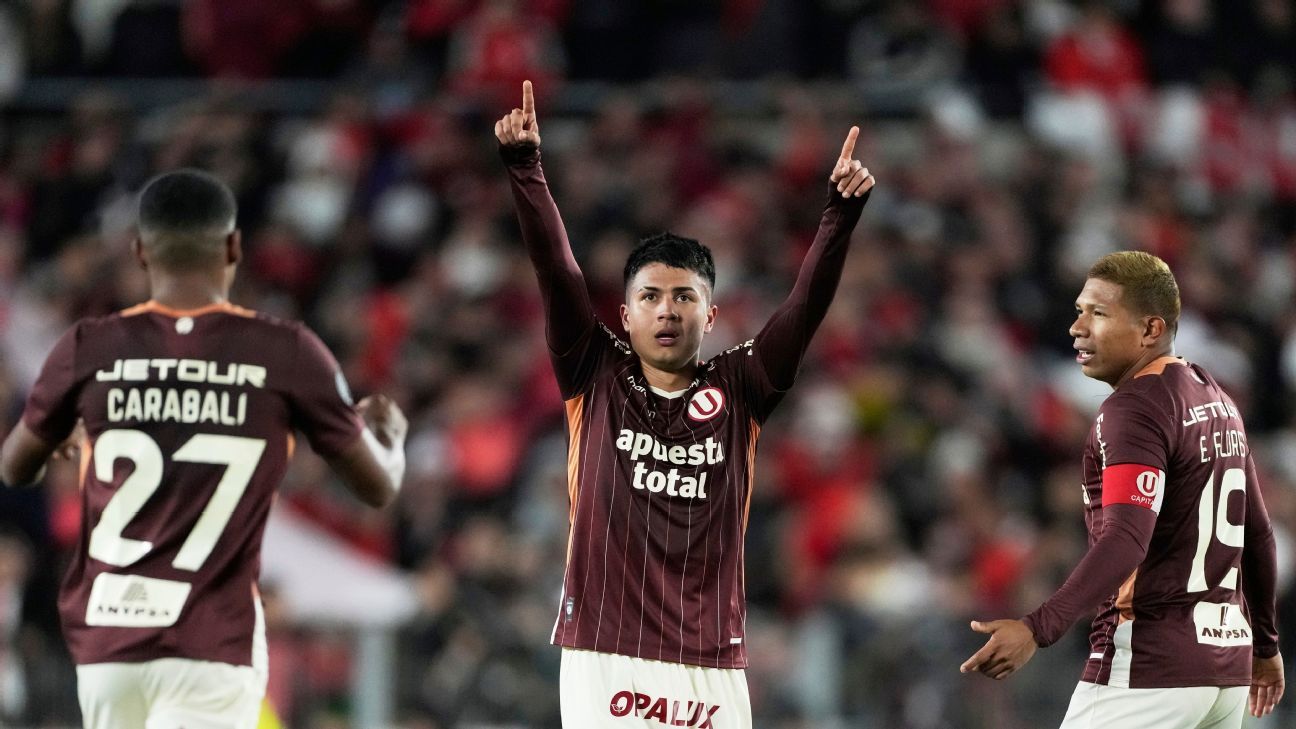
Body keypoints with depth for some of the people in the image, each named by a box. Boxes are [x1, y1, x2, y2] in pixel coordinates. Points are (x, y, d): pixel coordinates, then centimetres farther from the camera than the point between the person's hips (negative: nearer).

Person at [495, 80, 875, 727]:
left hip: (710, 664, 1)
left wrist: (841, 213, -14)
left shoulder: (738, 390, 9)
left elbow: (807, 304, -1)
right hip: (603, 655, -1)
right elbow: (556, 271, -1)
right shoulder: (595, 378, 7)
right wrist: (524, 167, -12)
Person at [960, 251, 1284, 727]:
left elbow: (1126, 543, -25)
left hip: (1147, 669, -9)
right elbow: (1256, 536, 22)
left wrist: (1038, 630, -34)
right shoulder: (1218, 401, 16)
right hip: (1226, 663, 9)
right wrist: (1265, 644, 33)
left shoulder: (1134, 408, -13)